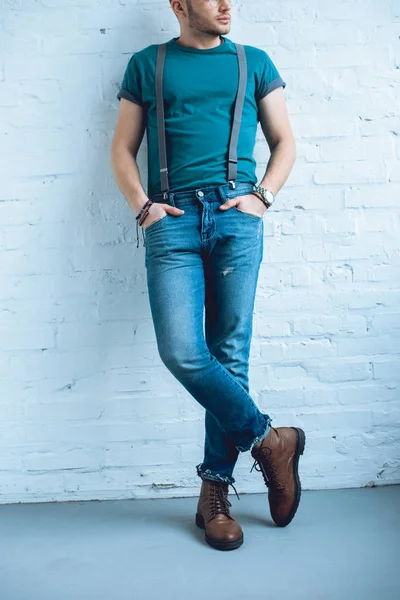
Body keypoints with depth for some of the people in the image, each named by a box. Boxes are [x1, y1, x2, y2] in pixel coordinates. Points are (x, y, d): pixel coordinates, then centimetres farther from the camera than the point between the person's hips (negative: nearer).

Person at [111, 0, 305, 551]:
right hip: (173, 219, 0)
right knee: (181, 353, -15)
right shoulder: (147, 65, 18)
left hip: (236, 217, 1)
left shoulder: (253, 62, 20)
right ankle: (269, 439, 5)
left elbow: (285, 141, 19)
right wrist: (142, 205, -1)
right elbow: (123, 149, 16)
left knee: (230, 355, -3)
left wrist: (263, 196, 2)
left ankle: (215, 492, 8)